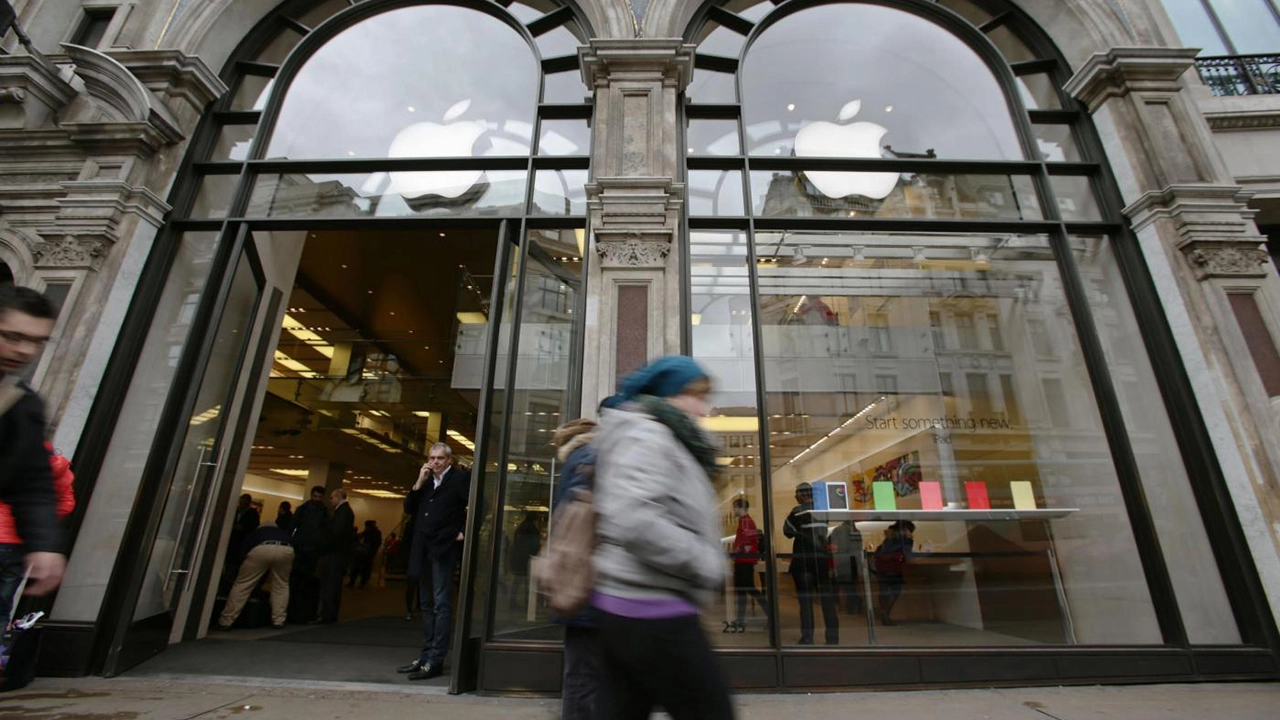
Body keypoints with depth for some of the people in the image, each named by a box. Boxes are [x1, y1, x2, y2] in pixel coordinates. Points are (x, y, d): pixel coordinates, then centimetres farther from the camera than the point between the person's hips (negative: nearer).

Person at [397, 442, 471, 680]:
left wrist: (465, 532, -13)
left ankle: (436, 660, 1)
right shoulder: (426, 482, 15)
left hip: (444, 549, -7)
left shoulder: (460, 477, -7)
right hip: (423, 549, 8)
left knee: (441, 605, -4)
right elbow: (408, 508, 10)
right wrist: (419, 483, -1)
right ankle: (426, 655, 24)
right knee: (426, 605, 15)